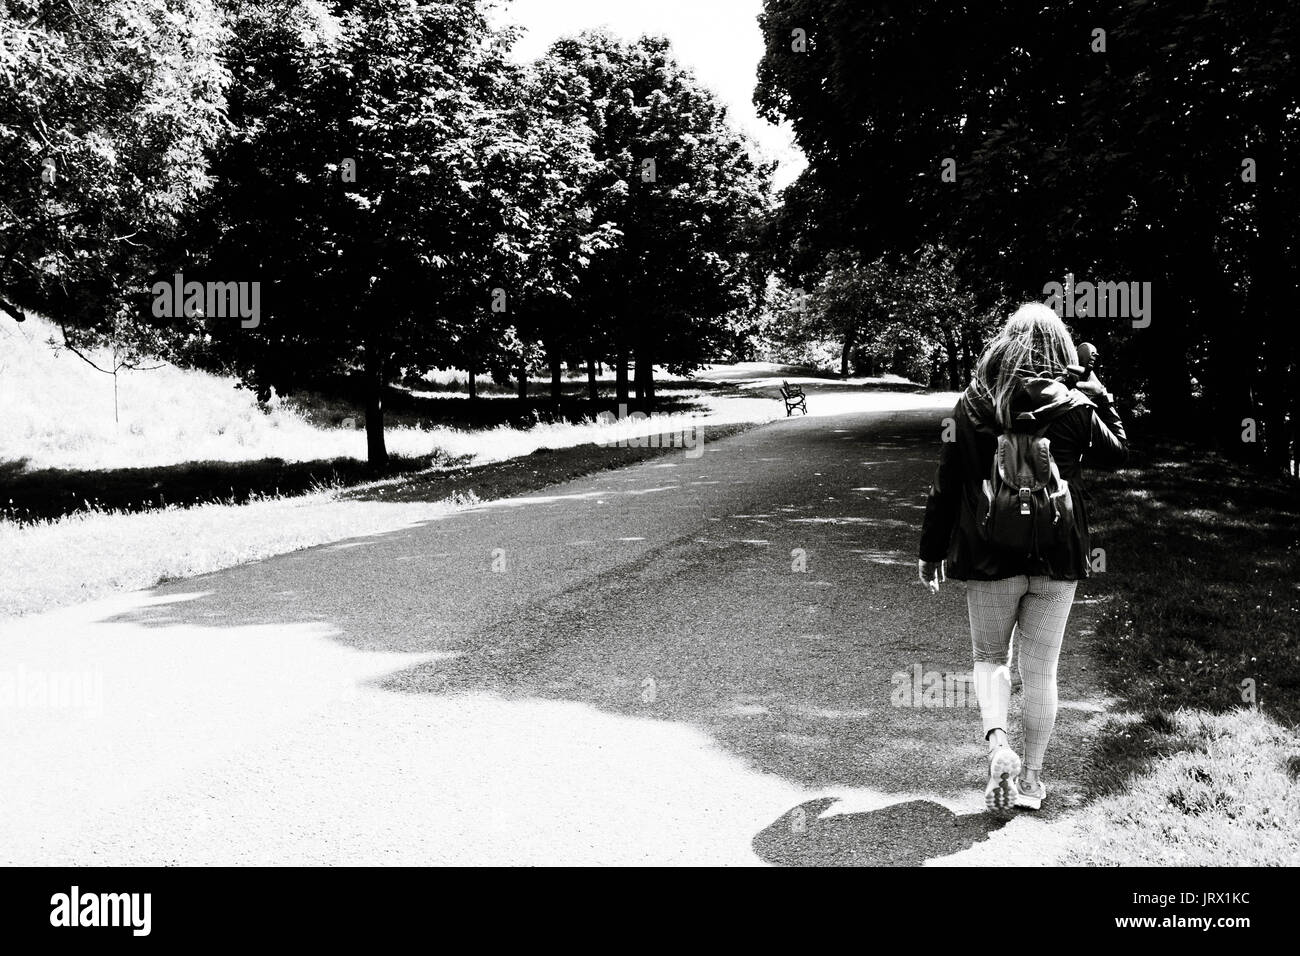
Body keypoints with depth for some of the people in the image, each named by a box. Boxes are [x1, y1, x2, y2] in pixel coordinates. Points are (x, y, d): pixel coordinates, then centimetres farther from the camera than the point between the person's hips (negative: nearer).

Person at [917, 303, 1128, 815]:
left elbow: (946, 485, -2)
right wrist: (1099, 395, 21)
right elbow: (1118, 452, 14)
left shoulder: (971, 404, -6)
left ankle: (997, 744, -6)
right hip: (1057, 559, 1)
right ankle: (1031, 776, 20)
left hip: (989, 557, 0)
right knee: (1040, 670, 12)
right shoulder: (1075, 408, -6)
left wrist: (931, 551, 7)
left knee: (989, 658, 17)